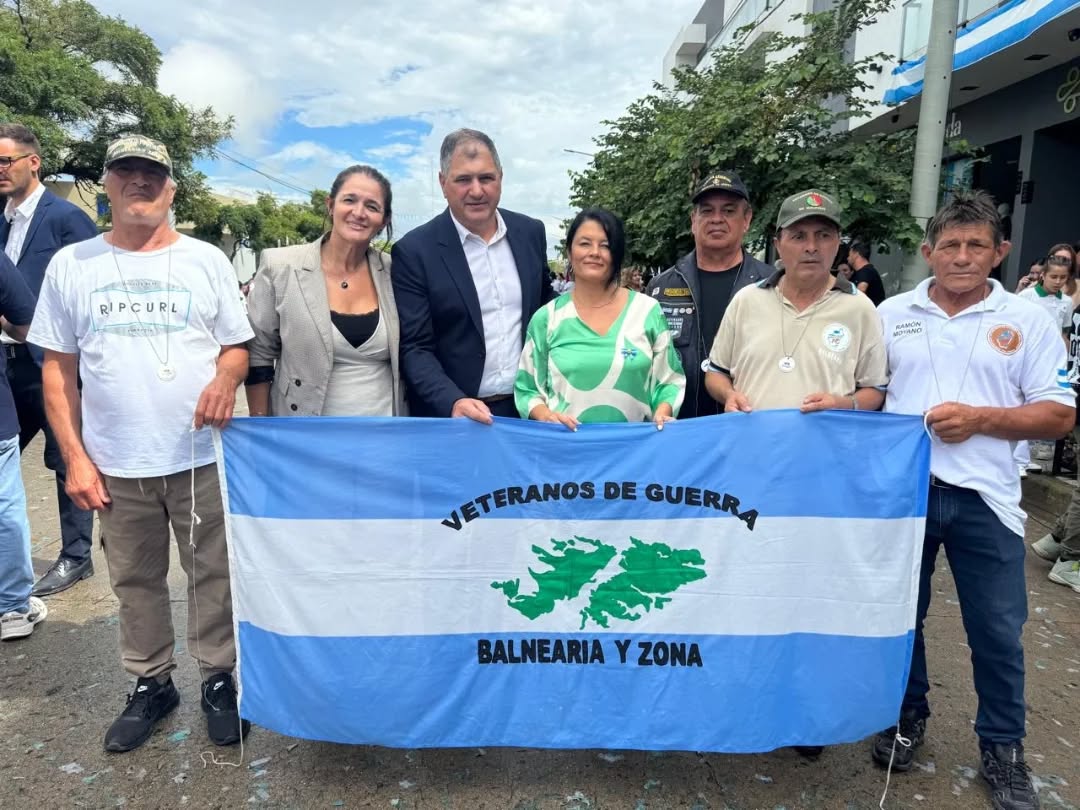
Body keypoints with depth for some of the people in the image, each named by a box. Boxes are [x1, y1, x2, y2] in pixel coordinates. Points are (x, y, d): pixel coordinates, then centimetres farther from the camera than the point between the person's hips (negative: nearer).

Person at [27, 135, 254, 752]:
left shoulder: (207, 260, 4)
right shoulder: (70, 265, 6)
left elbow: (237, 346, 6)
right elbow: (58, 369, 6)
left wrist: (226, 378, -18)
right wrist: (75, 457, 0)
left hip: (203, 455, -1)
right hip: (116, 464, 2)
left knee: (214, 575, 8)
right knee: (136, 580, 15)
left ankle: (220, 679, 26)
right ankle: (152, 683, 33)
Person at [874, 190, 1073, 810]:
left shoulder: (1029, 320, 1)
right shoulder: (891, 315, 5)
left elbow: (1060, 415, -2)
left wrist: (981, 419, -16)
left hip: (984, 500, -1)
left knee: (998, 631, 9)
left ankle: (1003, 748, 30)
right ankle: (907, 716, 37)